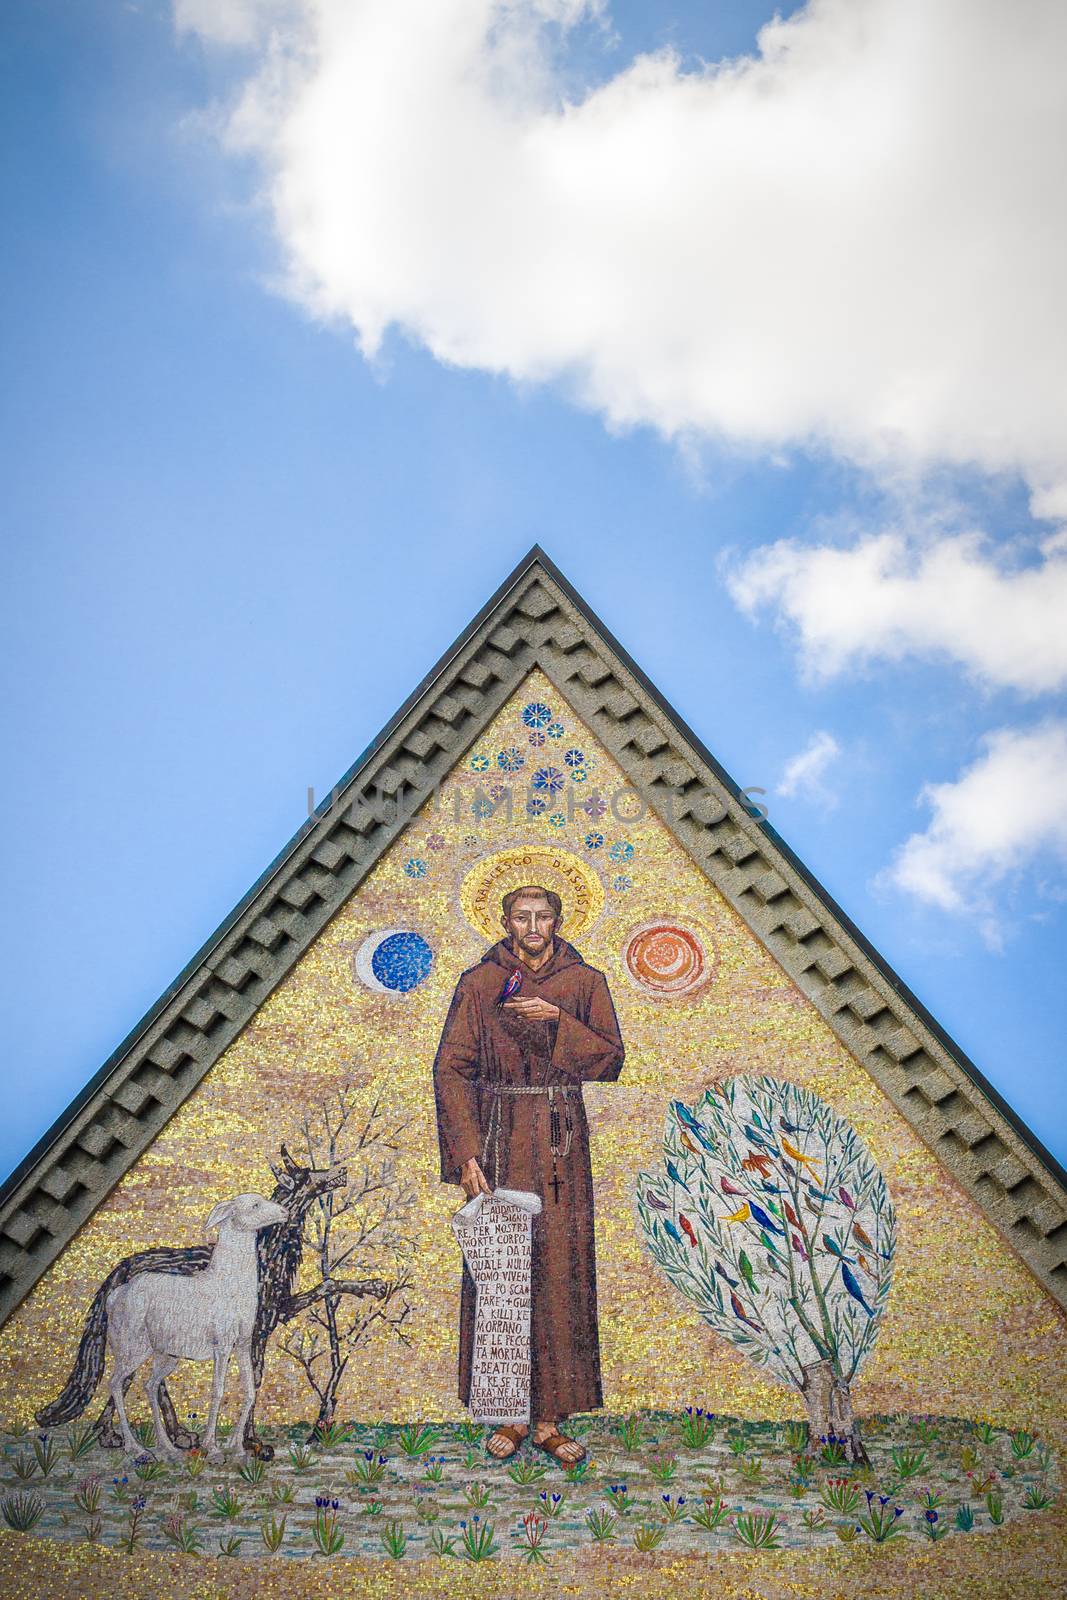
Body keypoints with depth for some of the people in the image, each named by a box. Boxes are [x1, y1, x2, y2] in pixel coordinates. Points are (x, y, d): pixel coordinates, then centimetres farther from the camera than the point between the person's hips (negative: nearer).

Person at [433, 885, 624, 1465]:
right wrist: (466, 1152, -11)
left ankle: (550, 1416, 12)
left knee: (559, 1270, 1)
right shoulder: (478, 984, 1)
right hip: (498, 1138, -1)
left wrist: (558, 1020, -15)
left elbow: (610, 1059, 0)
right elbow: (451, 1069, -3)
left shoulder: (584, 982, 5)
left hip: (560, 1140, 1)